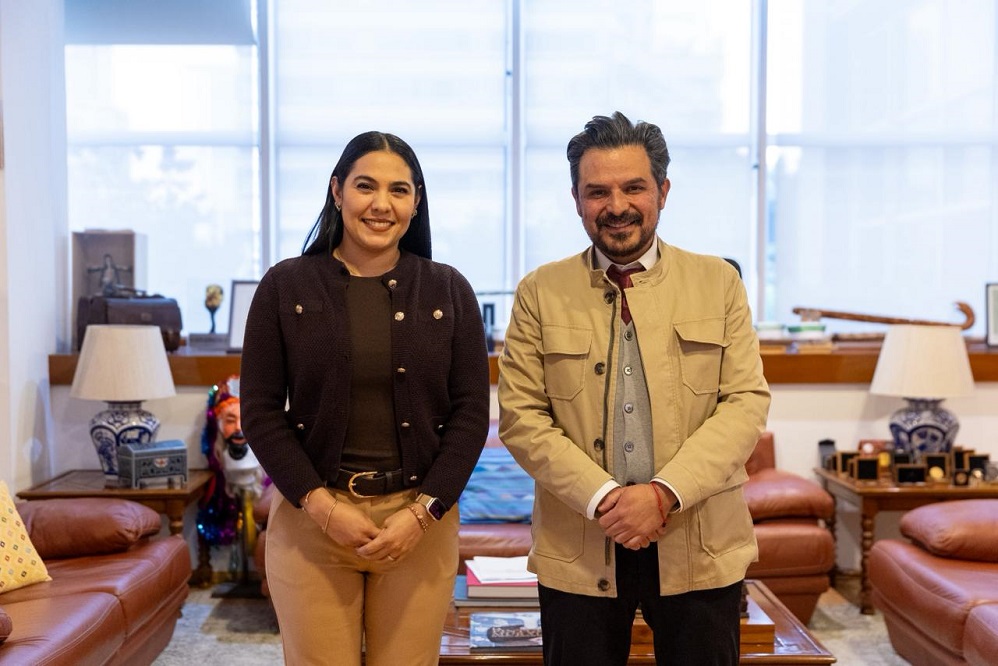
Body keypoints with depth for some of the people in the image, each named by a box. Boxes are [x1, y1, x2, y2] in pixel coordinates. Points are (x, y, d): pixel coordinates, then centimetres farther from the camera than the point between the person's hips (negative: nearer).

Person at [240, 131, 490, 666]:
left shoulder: (448, 291, 3)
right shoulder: (285, 286, 1)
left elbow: (471, 412, 1)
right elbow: (261, 412, -1)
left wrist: (422, 513, -9)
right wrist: (321, 506, -11)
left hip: (422, 521, 1)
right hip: (309, 519, 0)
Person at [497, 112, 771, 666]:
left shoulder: (718, 283, 5)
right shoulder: (540, 293, 3)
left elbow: (747, 402, -2)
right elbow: (520, 416, -2)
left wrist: (665, 492, -15)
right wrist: (603, 497, -14)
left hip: (700, 545, 1)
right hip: (578, 549, 0)